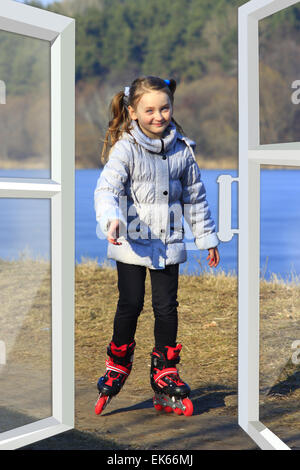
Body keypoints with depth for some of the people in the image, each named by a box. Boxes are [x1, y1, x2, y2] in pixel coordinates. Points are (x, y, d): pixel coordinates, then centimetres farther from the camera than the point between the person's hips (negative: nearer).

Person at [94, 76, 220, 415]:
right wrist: (112, 219, -40)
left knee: (166, 307, 4)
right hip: (132, 241, -3)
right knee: (130, 304, -2)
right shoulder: (125, 148, -9)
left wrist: (207, 237, 18)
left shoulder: (182, 149, 5)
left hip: (168, 243, 3)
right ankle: (117, 366, 22)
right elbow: (106, 189, -20)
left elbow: (195, 196, 14)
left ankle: (165, 376, 17)